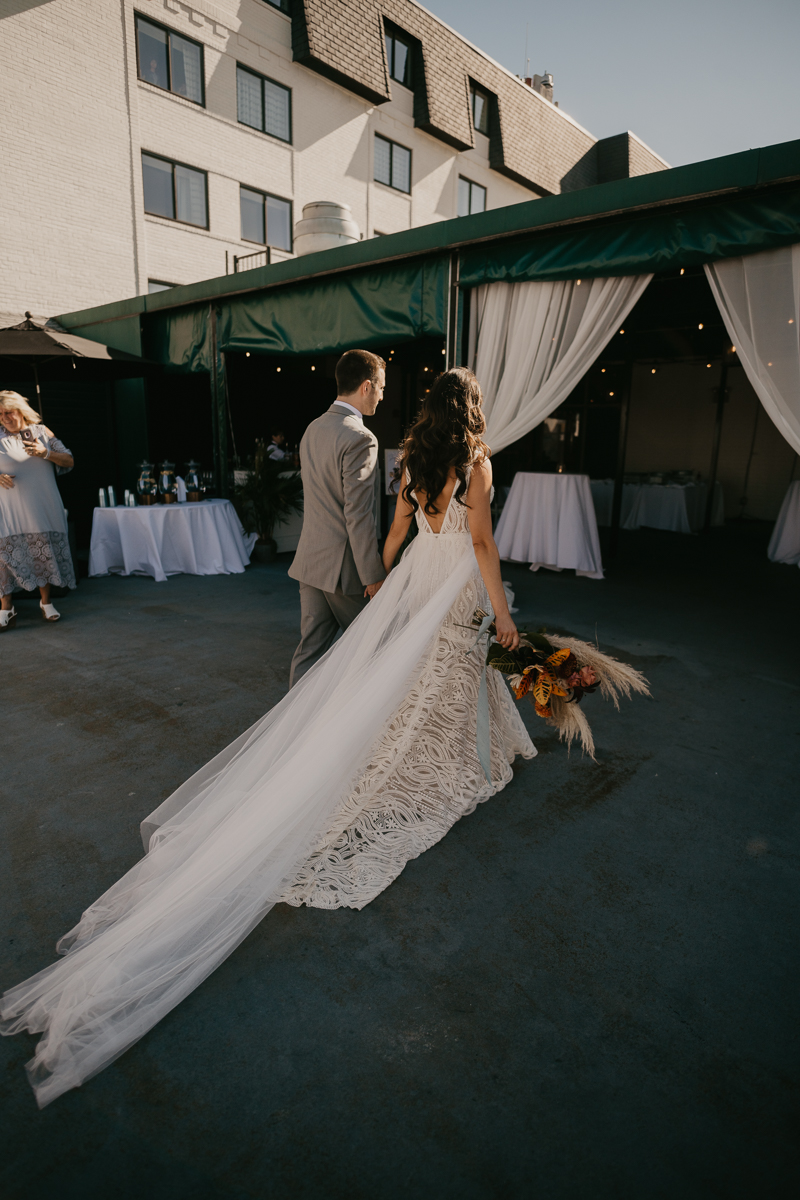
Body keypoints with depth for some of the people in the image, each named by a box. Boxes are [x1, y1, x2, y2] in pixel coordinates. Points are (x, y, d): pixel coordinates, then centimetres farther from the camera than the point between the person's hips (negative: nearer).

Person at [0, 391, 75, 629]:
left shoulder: (41, 431, 8)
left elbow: (69, 461, 5)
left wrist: (45, 453, -11)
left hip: (43, 508, 0)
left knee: (45, 553, 3)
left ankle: (46, 602, 17)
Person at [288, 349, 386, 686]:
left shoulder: (313, 429, 11)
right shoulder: (359, 438, -17)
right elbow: (358, 516, -21)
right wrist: (373, 575, -14)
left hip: (310, 559, 8)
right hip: (343, 565, -8)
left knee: (310, 647, 11)